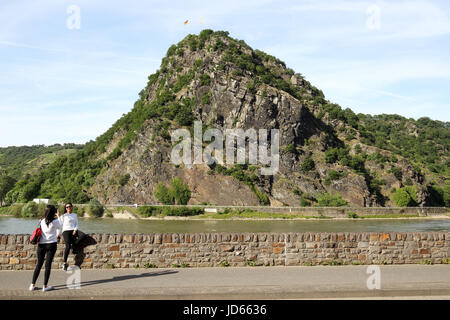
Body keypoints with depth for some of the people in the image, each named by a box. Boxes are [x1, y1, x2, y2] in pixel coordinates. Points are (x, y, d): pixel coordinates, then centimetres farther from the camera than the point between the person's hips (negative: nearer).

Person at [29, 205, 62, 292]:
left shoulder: (42, 221, 1)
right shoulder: (55, 222, -9)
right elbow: (60, 228, 10)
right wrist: (58, 218, 24)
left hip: (41, 244, 4)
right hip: (51, 244, -4)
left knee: (39, 264, 13)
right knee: (48, 265, 2)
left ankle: (32, 285, 16)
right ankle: (45, 286, 6)